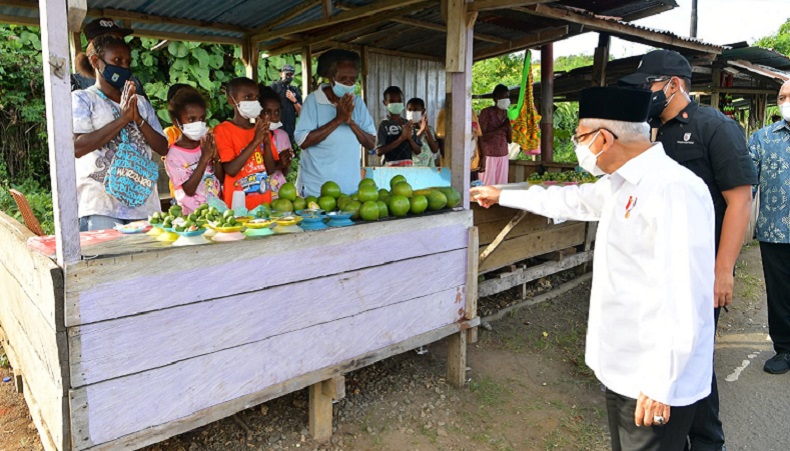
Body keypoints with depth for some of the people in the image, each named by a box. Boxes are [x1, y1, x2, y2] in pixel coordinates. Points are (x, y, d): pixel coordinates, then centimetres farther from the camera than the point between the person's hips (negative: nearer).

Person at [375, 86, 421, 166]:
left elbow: (418, 151, 10)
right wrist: (401, 138, -17)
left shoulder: (408, 124, 11)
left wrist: (409, 138, -9)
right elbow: (379, 151, -14)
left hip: (408, 166, 5)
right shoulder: (384, 124, -3)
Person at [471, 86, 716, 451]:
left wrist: (661, 384, -22)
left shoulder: (675, 190, -23)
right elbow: (570, 200, 23)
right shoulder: (620, 184, 6)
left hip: (655, 381, -9)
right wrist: (502, 196, 32)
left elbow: (683, 298, -26)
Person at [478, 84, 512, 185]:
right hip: (489, 156, -5)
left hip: (503, 156, 5)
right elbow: (482, 136, -13)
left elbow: (510, 140, 11)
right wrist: (501, 128, -17)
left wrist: (509, 127, -6)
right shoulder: (486, 112, -6)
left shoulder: (507, 114, 11)